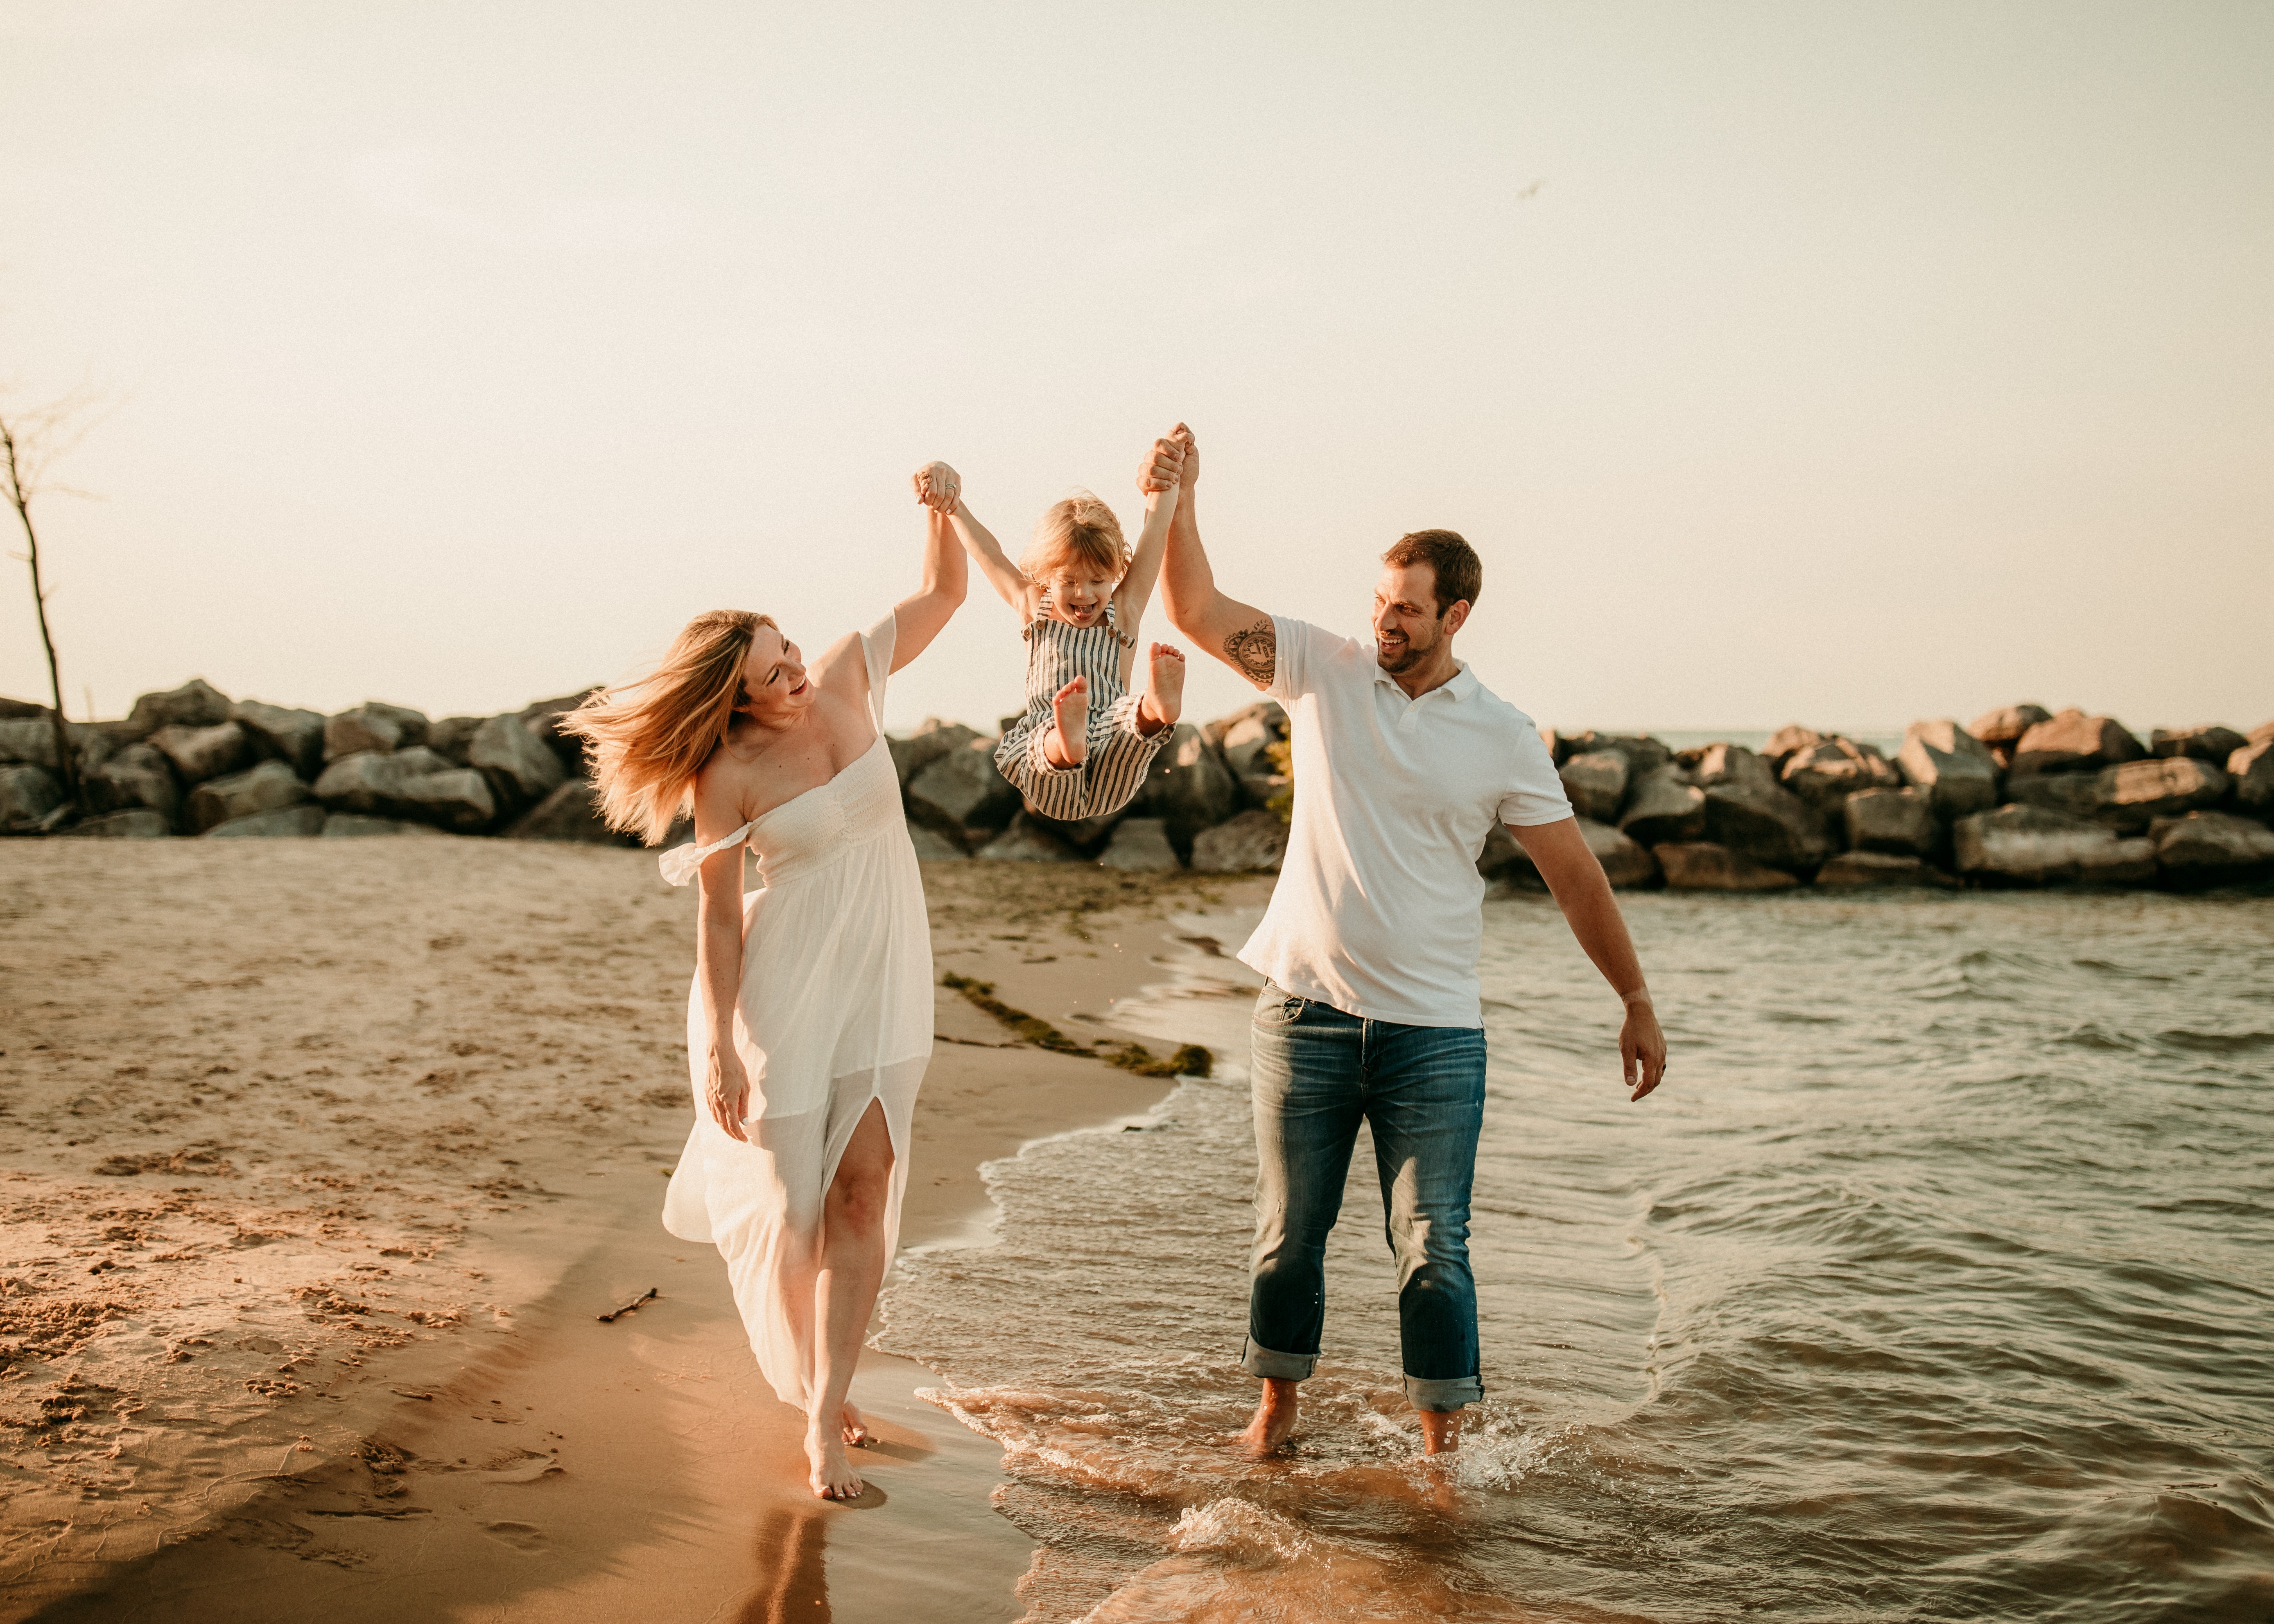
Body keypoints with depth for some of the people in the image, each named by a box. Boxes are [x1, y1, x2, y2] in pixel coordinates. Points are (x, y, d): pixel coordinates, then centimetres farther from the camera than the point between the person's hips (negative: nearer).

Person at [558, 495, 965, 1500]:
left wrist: (940, 511, -12)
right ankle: (812, 1368, 34)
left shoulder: (848, 676, -3)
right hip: (789, 979, -3)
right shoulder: (729, 775, -14)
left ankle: (825, 1417, 0)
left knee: (863, 1185, -5)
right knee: (791, 1189, 6)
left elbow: (942, 593, 5)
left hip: (884, 974, 3)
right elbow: (719, 918, -11)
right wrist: (719, 1048, -13)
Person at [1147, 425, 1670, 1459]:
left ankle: (1443, 1444, 11)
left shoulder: (1502, 737, -1)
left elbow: (1575, 875, 3)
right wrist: (1175, 501, -19)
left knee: (1432, 1246, 0)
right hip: (1305, 1013, 1)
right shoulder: (1323, 672, 1)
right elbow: (1197, 611, -4)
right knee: (1289, 1229, 12)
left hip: (1432, 1031, -1)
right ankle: (1276, 1410, 30)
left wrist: (1637, 1003, 4)